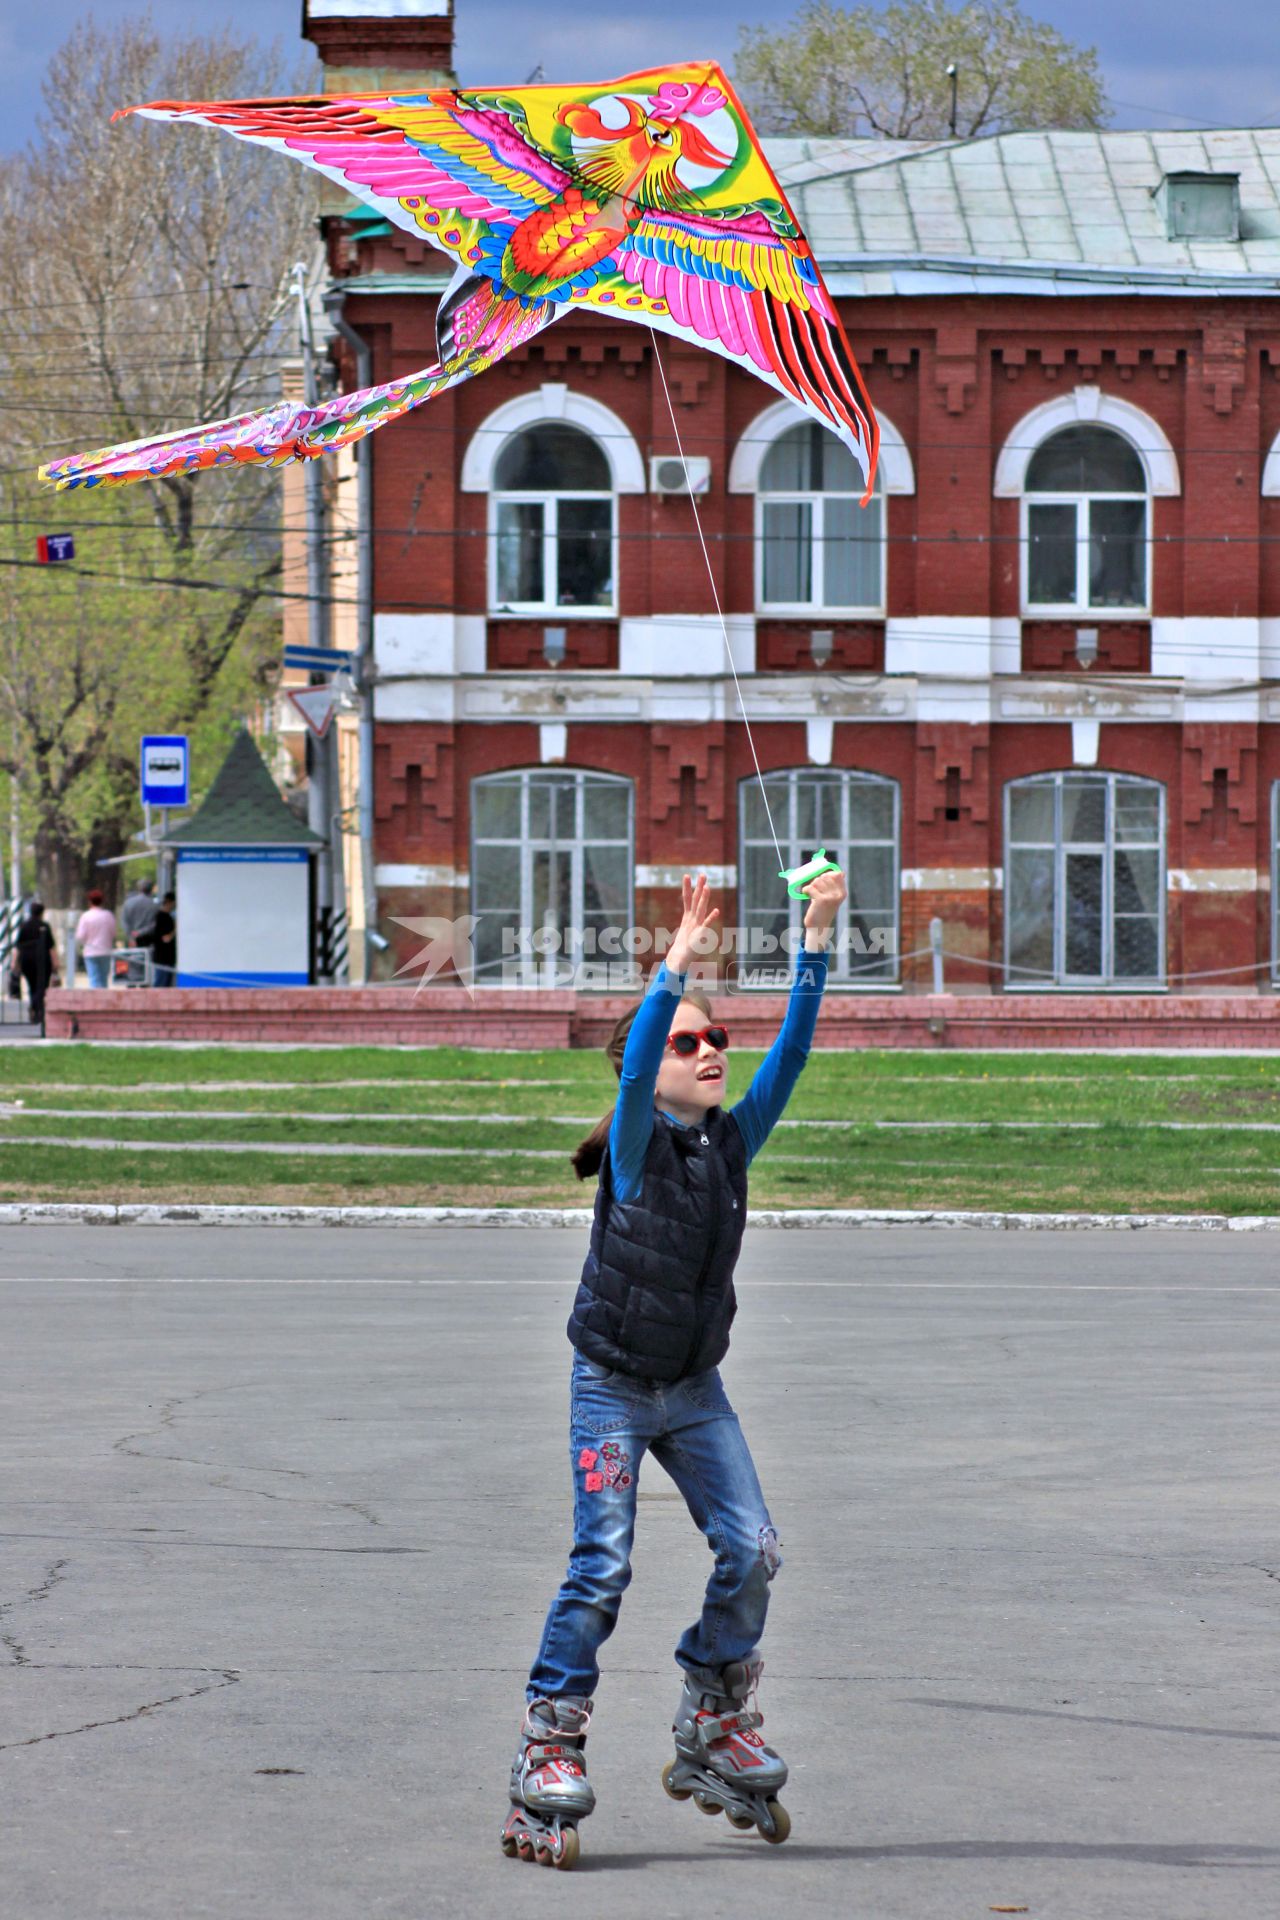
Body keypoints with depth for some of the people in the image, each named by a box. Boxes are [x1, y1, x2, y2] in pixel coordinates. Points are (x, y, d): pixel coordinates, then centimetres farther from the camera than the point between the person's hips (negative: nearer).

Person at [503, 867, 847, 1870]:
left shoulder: (734, 1140, 1)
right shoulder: (636, 1145, -12)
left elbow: (789, 1053, -8)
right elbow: (636, 1057, -30)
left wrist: (817, 940, -17)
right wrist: (679, 960, -41)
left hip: (695, 1390, 5)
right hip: (613, 1385, -5)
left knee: (752, 1550, -4)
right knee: (603, 1565, -12)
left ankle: (713, 1733, 13)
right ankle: (549, 1746, -2)